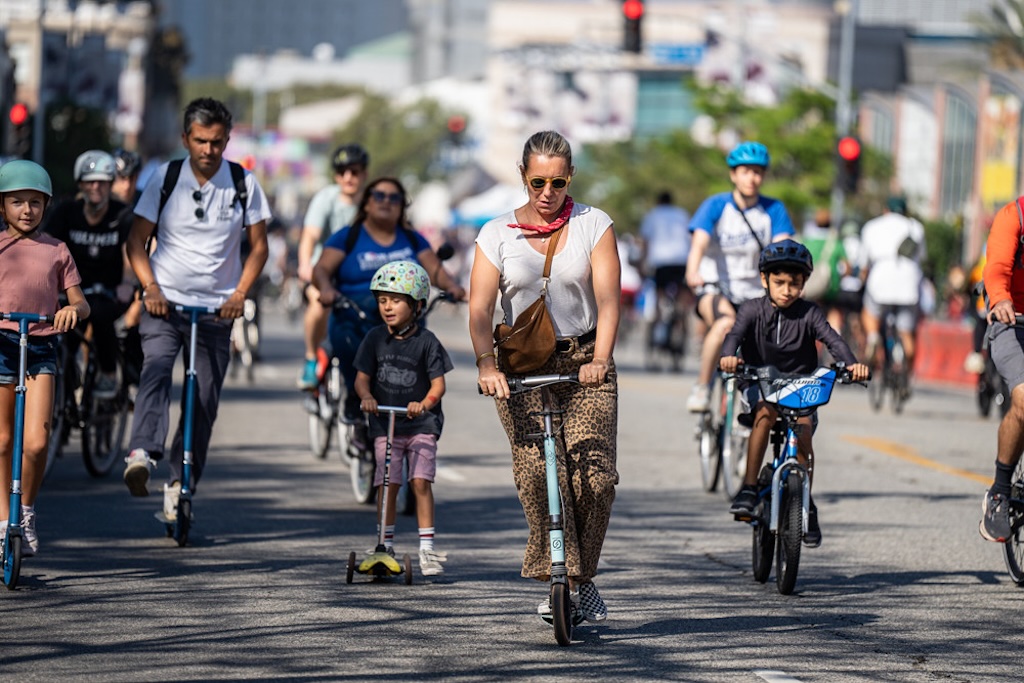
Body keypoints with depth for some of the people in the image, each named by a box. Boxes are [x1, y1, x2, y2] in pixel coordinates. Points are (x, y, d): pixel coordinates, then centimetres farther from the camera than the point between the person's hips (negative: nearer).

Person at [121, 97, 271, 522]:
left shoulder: (244, 184, 2)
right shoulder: (166, 178, 0)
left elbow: (258, 246, 7)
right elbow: (136, 240, 2)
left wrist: (240, 293, -7)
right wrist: (150, 287, -13)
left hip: (215, 309, 2)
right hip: (165, 302, -2)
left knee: (205, 400, 1)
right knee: (156, 370, -27)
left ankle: (180, 483, 14)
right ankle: (142, 455, -43)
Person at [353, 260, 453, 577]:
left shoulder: (426, 341, -5)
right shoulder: (375, 339, 2)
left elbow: (438, 384, -7)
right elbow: (362, 378, 1)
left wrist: (423, 404, -26)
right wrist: (366, 397, -21)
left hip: (421, 423, -2)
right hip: (385, 423, 2)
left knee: (421, 481, -10)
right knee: (387, 484, -4)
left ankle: (427, 548, -4)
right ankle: (386, 547, 6)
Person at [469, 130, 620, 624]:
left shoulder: (593, 226, 4)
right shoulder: (497, 235, 5)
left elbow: (607, 299, -6)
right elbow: (480, 310, -4)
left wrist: (599, 360, -22)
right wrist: (486, 365, -21)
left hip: (583, 364, 0)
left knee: (595, 474, -13)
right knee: (536, 471, -17)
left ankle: (580, 576, 5)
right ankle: (559, 580, -9)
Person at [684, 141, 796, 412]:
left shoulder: (773, 210, 0)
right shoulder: (716, 206, -6)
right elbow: (699, 242, -20)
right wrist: (693, 273, -41)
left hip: (754, 291, 3)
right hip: (715, 289, -3)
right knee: (726, 322, -35)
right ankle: (701, 388, -22)